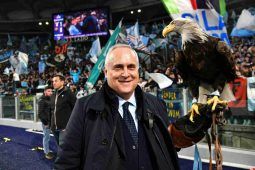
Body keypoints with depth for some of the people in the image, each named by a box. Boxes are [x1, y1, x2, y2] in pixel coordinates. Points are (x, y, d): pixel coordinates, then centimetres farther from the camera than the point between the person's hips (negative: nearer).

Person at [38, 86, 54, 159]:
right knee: (46, 136, -1)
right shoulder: (42, 100, -11)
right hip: (46, 122, -7)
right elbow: (40, 113, -15)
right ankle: (46, 152, 10)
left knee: (47, 136, 17)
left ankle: (47, 150, 28)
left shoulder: (50, 99, 12)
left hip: (50, 121, 7)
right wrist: (45, 122, -15)